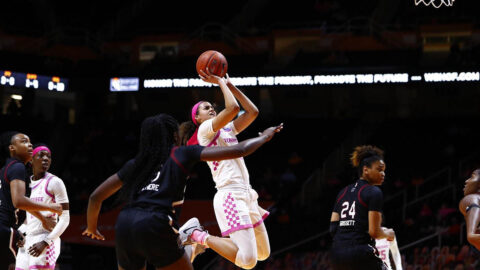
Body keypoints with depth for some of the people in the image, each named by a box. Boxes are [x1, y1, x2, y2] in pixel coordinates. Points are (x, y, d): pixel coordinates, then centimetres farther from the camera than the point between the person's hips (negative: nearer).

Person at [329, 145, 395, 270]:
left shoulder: (343, 192, 17)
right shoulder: (374, 192, -5)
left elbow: (333, 228, 14)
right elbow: (374, 231, -11)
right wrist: (388, 234, 8)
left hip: (337, 254, 7)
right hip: (361, 254, -7)